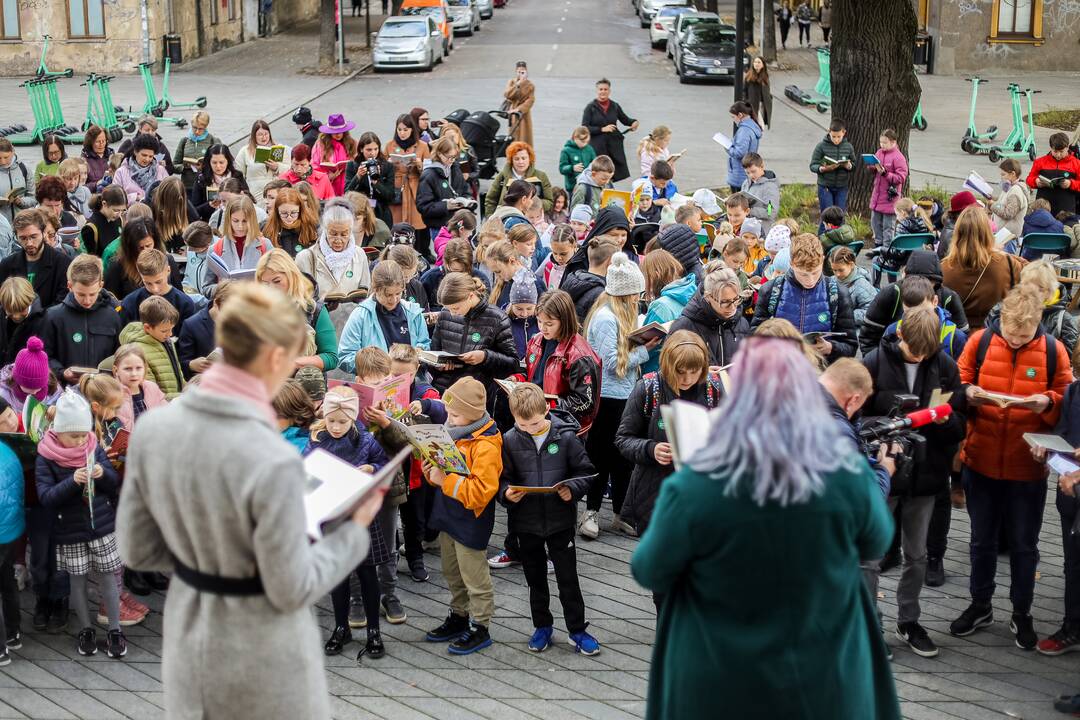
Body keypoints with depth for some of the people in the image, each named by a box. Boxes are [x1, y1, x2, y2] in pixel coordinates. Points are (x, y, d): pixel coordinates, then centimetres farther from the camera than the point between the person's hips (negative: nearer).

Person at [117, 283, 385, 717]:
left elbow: (136, 550, 1)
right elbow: (292, 590, -18)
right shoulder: (273, 461, -29)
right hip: (261, 659, -6)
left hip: (188, 641, 6)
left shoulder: (152, 428, -10)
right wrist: (355, 529, -6)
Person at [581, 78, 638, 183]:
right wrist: (602, 129, -15)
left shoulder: (615, 106, 9)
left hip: (614, 144, 3)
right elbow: (584, 128, -6)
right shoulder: (590, 107, 0)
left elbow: (625, 119, 24)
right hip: (597, 147, -3)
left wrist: (634, 122, 2)